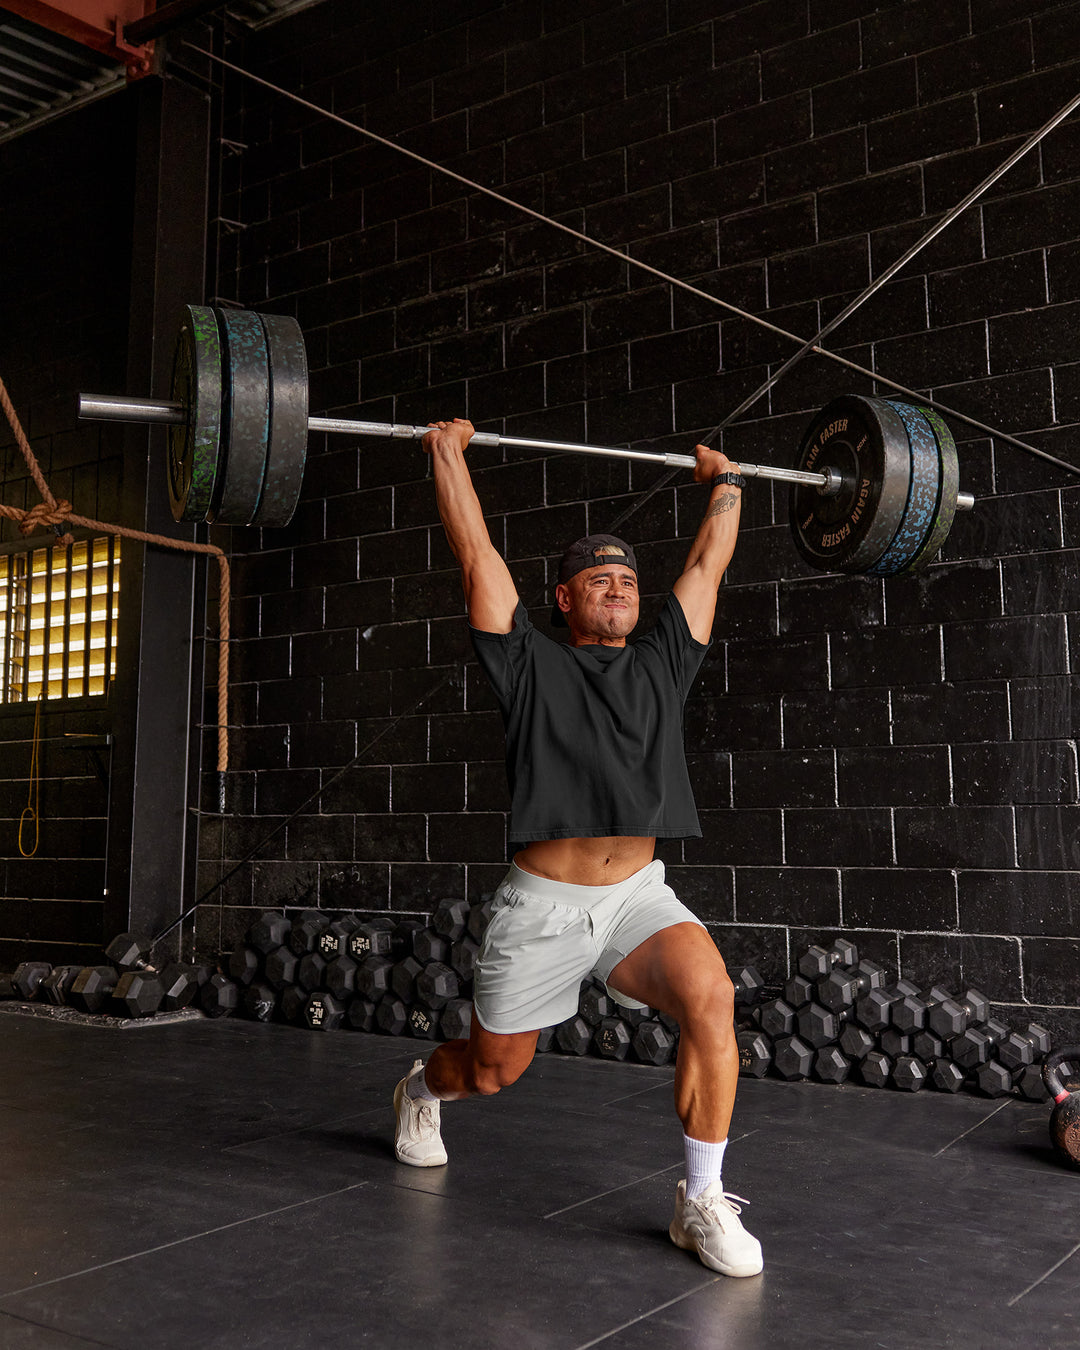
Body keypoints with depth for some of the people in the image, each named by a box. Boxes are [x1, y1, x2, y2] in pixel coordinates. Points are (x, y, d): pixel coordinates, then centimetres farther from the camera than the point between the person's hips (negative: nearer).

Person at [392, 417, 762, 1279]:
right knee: (493, 1072, 13)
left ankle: (703, 1203, -12)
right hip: (543, 905, -2)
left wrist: (725, 482, 27)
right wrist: (448, 452, 4)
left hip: (638, 895, 2)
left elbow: (708, 565, 18)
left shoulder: (663, 664, 9)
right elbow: (476, 552, -1)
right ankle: (421, 1089, 52)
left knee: (710, 996, -28)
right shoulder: (533, 665, 0)